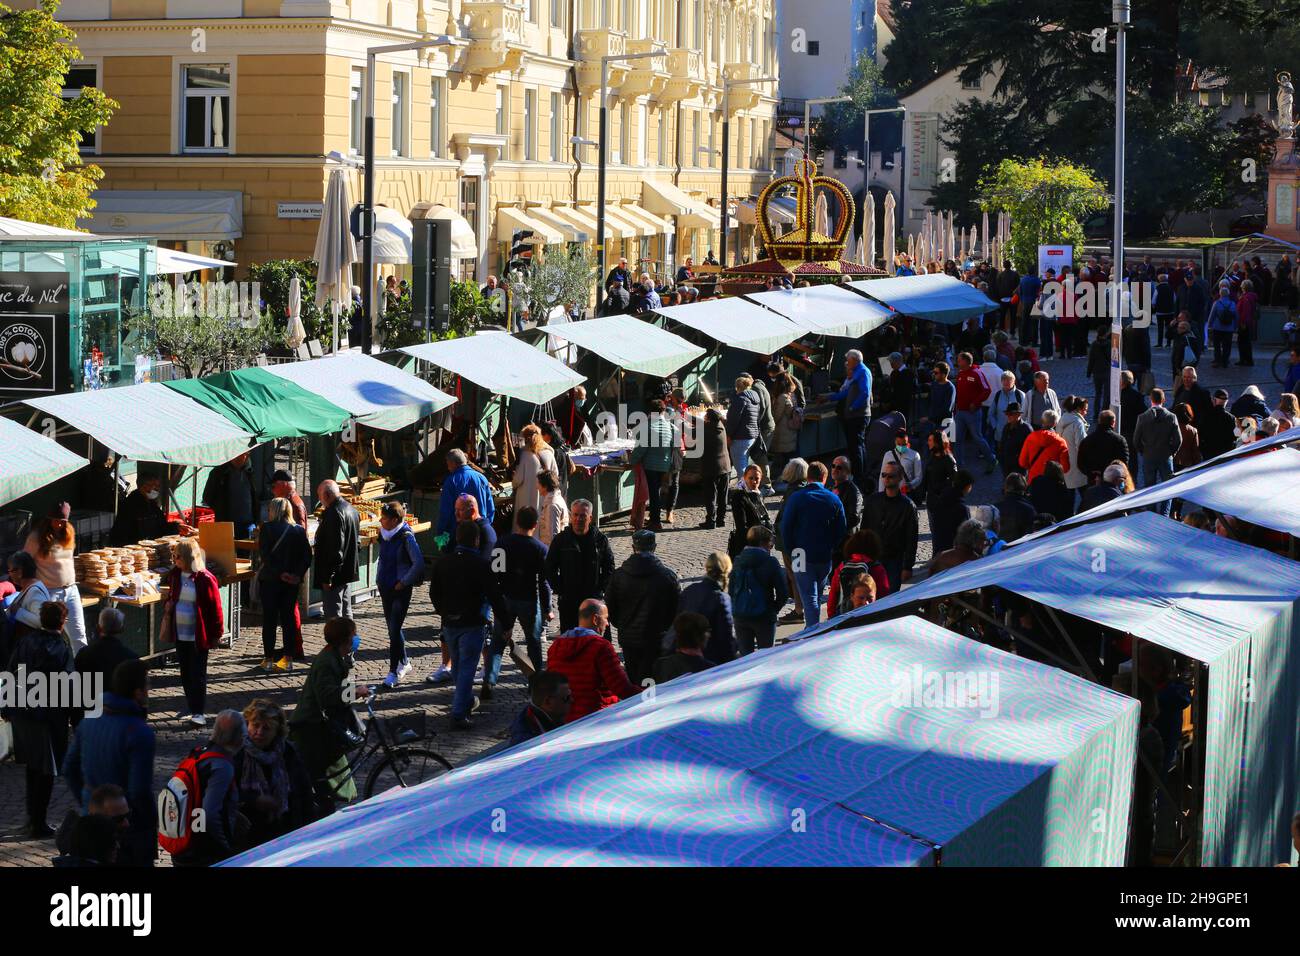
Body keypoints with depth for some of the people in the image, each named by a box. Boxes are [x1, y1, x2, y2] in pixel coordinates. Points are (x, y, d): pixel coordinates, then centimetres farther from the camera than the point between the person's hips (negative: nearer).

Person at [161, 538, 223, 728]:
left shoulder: (205, 579, -15)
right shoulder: (175, 575, 3)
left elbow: (215, 608, -10)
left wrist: (216, 634, -8)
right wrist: (168, 606, -3)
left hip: (198, 636, -6)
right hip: (180, 634, 6)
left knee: (198, 674, -3)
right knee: (186, 674, 11)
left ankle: (198, 713, 1)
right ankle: (193, 710, 20)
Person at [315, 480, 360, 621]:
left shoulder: (334, 514, -21)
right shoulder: (352, 510, 11)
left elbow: (335, 548, -24)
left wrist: (327, 577, -21)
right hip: (349, 571, 10)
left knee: (333, 615, -6)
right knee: (346, 612, 18)